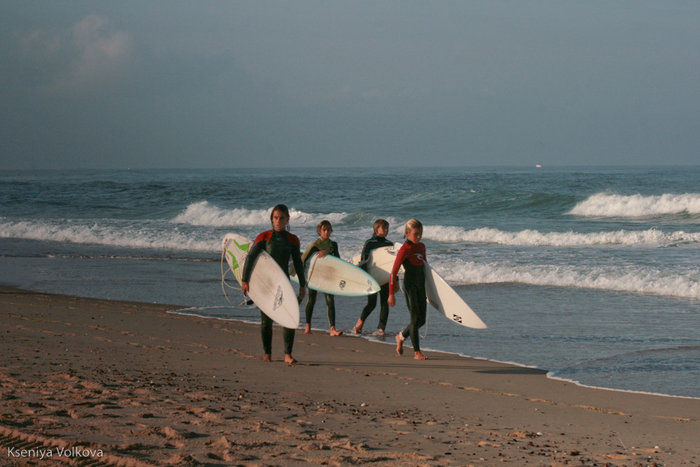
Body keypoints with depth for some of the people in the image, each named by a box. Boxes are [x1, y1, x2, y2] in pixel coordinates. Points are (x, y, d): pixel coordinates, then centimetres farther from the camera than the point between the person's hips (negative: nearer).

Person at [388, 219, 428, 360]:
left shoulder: (421, 247, 10)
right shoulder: (405, 249, -12)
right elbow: (394, 272, -12)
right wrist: (391, 294, -13)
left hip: (421, 284, 7)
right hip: (410, 285, -7)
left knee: (421, 320, 9)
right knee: (415, 319, -8)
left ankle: (401, 336, 33)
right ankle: (417, 351, -1)